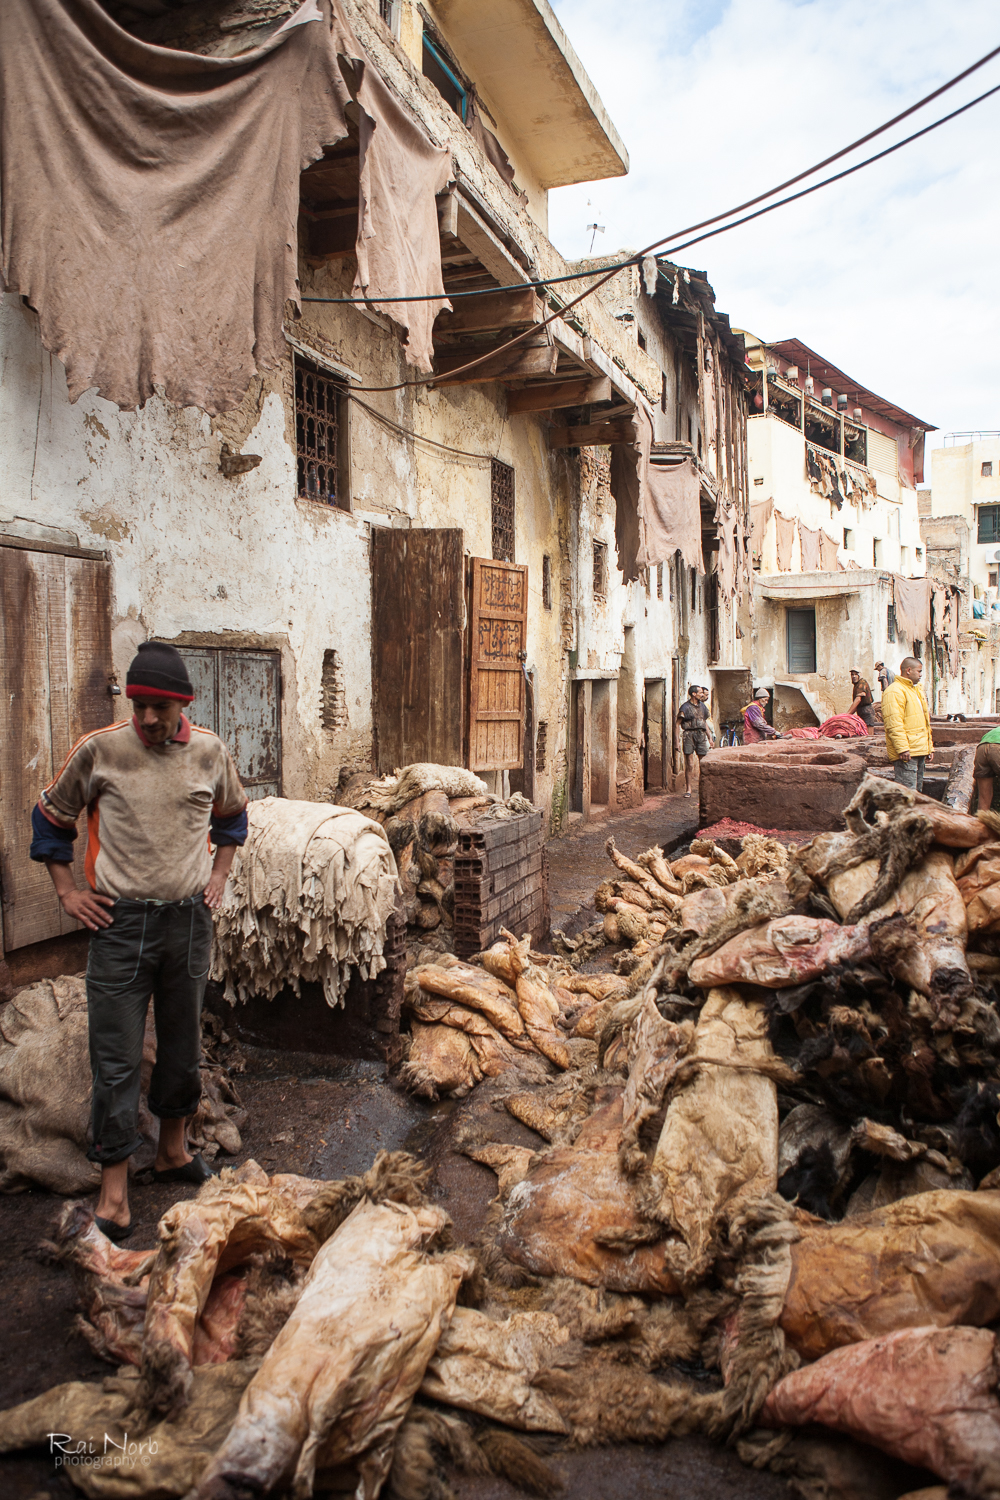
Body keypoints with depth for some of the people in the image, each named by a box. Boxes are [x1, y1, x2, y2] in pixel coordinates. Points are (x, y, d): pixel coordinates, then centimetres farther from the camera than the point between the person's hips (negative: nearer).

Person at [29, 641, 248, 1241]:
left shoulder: (210, 751, -1)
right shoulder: (98, 750, -8)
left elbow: (232, 814, 19)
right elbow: (51, 816, 7)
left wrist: (219, 874, 10)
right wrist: (68, 891, 2)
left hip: (189, 920, 3)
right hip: (120, 922, -2)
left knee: (183, 1045, 16)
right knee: (117, 1057, 0)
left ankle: (173, 1150, 35)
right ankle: (115, 1186, 12)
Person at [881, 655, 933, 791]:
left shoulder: (917, 689, 22)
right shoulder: (895, 691, -11)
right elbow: (893, 724, -20)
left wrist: (929, 747, 24)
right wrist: (902, 748, -25)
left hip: (920, 751, 10)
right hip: (906, 754, -10)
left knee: (917, 789, 13)